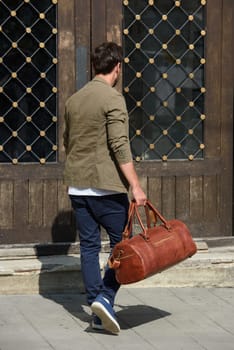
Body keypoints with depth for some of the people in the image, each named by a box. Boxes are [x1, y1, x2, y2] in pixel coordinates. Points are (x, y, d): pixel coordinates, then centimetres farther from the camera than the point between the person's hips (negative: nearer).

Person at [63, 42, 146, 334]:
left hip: (77, 186, 7)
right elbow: (120, 146, -18)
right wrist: (136, 186, -18)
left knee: (89, 247, 8)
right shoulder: (113, 98, -10)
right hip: (106, 186, -7)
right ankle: (105, 298, -11)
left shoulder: (73, 100, 13)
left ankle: (98, 313, 9)